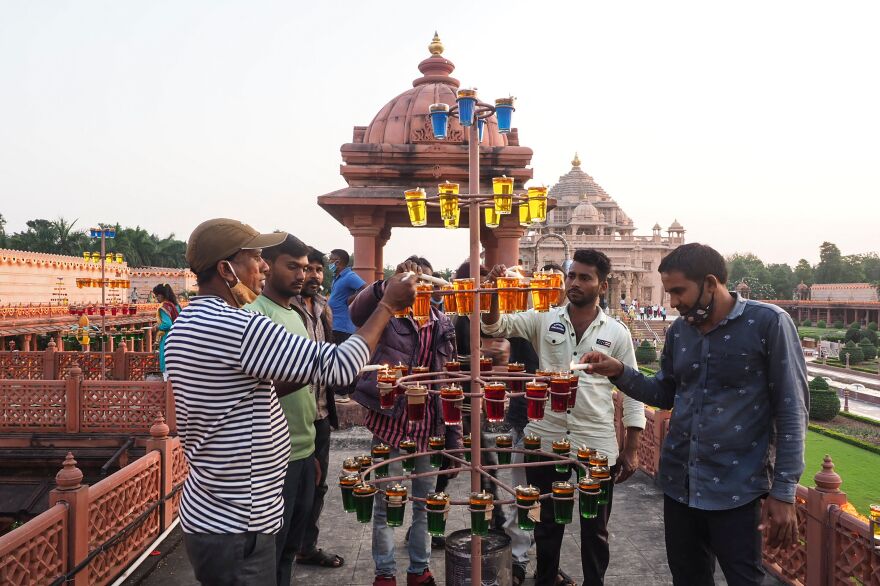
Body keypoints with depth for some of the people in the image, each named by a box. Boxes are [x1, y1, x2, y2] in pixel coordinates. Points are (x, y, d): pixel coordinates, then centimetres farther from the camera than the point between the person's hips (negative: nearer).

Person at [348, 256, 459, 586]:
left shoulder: (443, 325, 6)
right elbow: (357, 311, -29)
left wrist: (454, 434, 6)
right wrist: (390, 284, -46)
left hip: (429, 430, 4)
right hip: (390, 426, -3)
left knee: (425, 505, 16)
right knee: (385, 506, 10)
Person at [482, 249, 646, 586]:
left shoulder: (617, 333, -1)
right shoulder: (544, 320, 0)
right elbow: (496, 327, -9)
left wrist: (631, 449, -2)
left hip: (597, 443, -1)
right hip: (546, 439, 1)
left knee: (595, 527, 14)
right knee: (548, 521, 19)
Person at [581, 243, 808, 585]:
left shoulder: (768, 323, -12)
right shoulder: (679, 331, 5)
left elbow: (791, 410, -11)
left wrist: (783, 491, -14)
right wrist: (620, 373, -3)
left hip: (735, 489, -5)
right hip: (678, 484, 6)